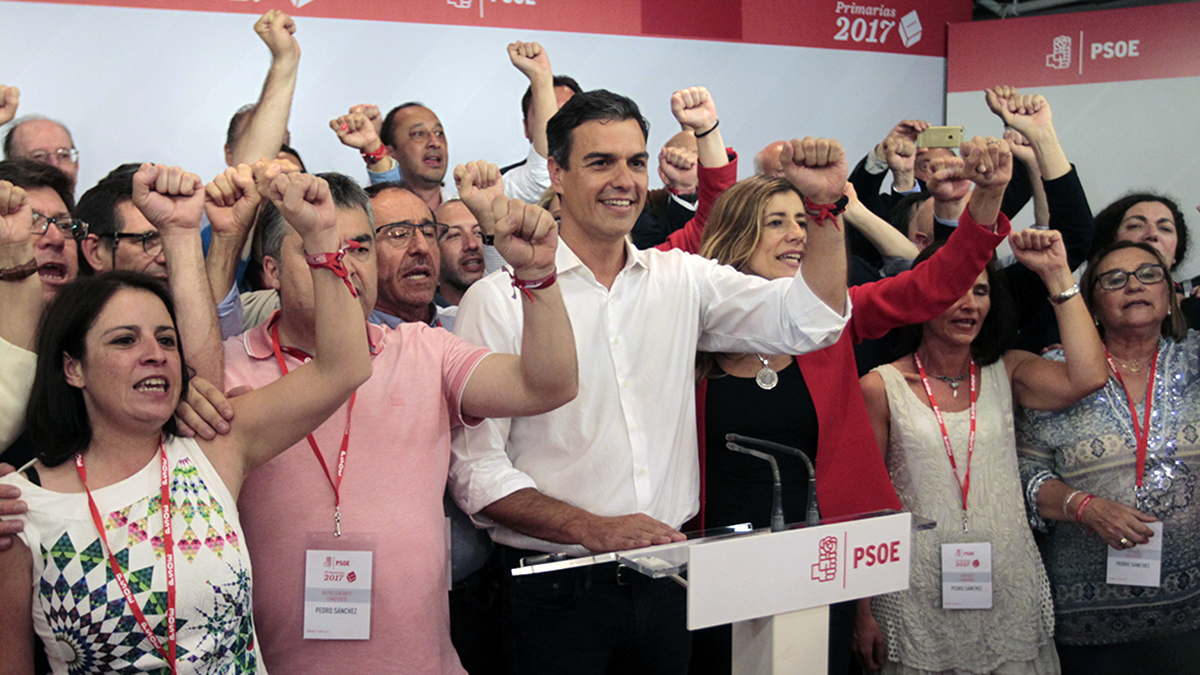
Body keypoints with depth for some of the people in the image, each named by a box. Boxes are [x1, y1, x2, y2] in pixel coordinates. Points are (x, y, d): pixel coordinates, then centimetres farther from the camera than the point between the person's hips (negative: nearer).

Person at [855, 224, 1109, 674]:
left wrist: (1057, 274, -9)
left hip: (1009, 590, 3)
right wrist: (863, 613, -5)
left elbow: (1086, 378, -13)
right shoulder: (882, 388, -2)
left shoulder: (1006, 374, 7)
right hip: (918, 599, -2)